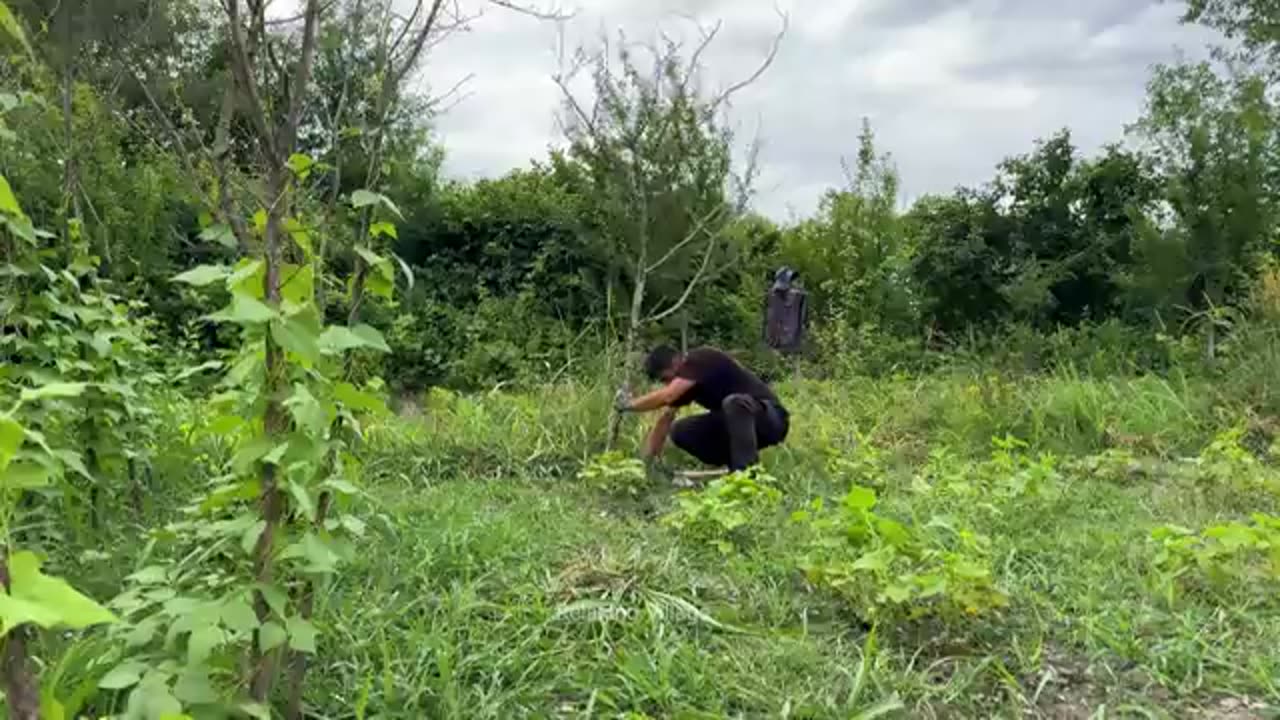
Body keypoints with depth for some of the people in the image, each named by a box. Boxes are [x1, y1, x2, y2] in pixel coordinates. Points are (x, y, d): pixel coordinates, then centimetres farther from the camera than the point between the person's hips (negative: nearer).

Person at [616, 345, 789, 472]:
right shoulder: (682, 383, 4)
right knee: (679, 432, -3)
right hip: (736, 422, 8)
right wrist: (646, 461, 2)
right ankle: (735, 466, 3)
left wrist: (629, 404, -19)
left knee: (733, 402, -39)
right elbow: (665, 419, 7)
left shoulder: (699, 361, -21)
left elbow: (666, 397, -32)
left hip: (770, 419, -8)